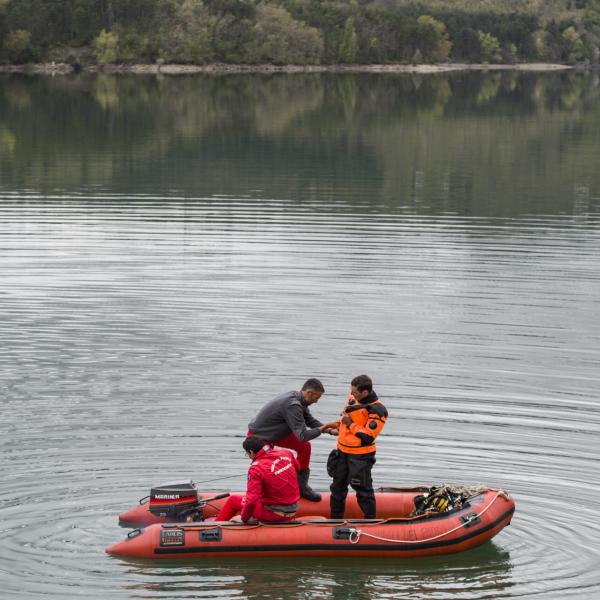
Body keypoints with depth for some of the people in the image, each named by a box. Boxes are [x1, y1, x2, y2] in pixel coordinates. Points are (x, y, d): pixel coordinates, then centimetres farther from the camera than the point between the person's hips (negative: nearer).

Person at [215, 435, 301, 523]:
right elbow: (297, 468, 19)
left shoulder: (256, 468, -20)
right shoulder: (286, 453, -3)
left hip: (273, 514, -6)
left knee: (233, 499, 13)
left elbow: (251, 500, -24)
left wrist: (243, 519, -9)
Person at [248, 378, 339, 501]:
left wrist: (329, 429, -9)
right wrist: (322, 428, -24)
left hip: (275, 432, 9)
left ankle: (301, 487, 14)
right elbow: (303, 435, -35)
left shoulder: (296, 397, -5)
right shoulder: (293, 405, -34)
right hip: (258, 436, -9)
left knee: (304, 447, 5)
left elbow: (310, 421, 6)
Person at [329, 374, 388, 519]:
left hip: (361, 455, -8)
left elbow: (368, 436, -24)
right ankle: (336, 518, 31)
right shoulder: (353, 398, 1)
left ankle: (370, 520, 13)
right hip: (342, 450, 8)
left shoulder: (377, 411, -22)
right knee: (338, 485, 17)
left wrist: (350, 424, -20)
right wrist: (340, 428, 15)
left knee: (362, 488, 0)